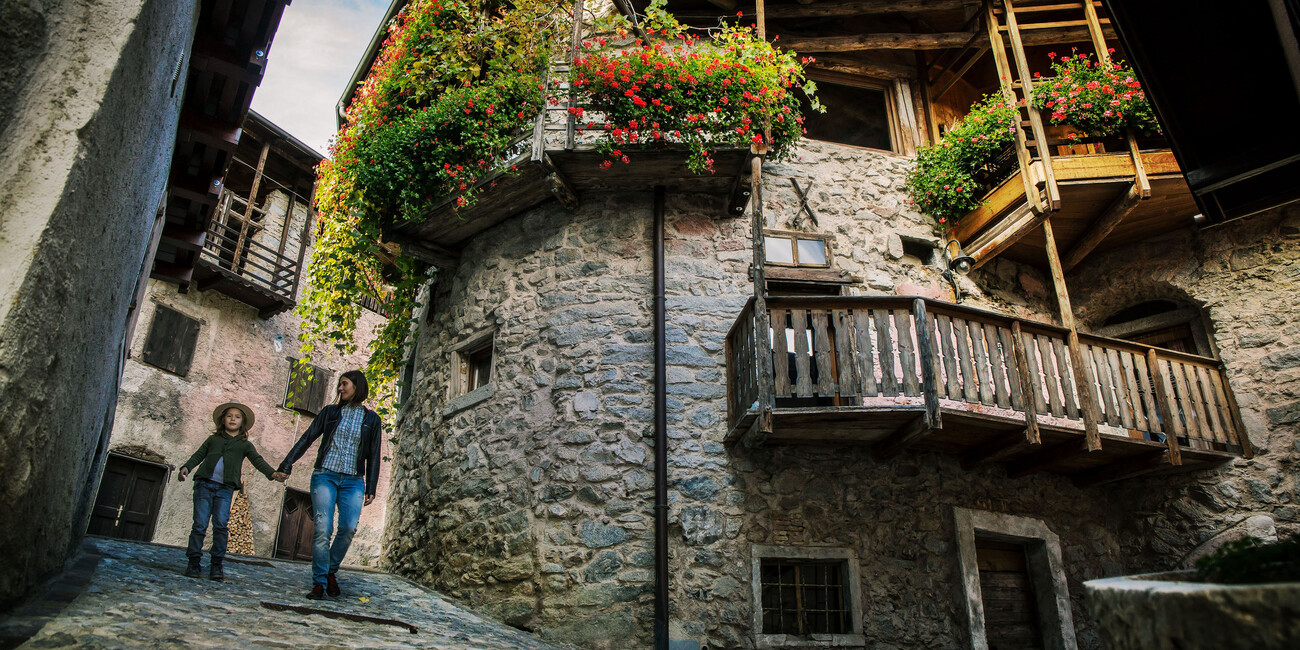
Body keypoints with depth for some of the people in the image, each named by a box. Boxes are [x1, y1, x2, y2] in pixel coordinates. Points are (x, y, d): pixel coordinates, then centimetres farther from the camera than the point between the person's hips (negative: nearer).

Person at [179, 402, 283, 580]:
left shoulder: (245, 445, 16)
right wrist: (186, 468, -6)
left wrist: (272, 473, -12)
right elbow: (198, 455, 14)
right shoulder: (213, 439, 20)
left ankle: (216, 565, -4)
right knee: (200, 524, -3)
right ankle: (194, 563, 5)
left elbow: (258, 460, 5)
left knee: (221, 524, -10)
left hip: (225, 489, -1)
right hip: (205, 484, 1)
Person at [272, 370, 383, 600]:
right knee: (323, 528, -10)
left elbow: (373, 456, 8)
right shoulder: (330, 411, 10)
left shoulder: (371, 419, 8)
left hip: (353, 481, 0)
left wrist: (371, 489, 4)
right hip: (325, 475, 0)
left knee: (349, 528, -14)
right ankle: (319, 583, -1)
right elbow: (306, 439, 8)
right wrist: (286, 466, -1)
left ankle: (331, 571, 8)